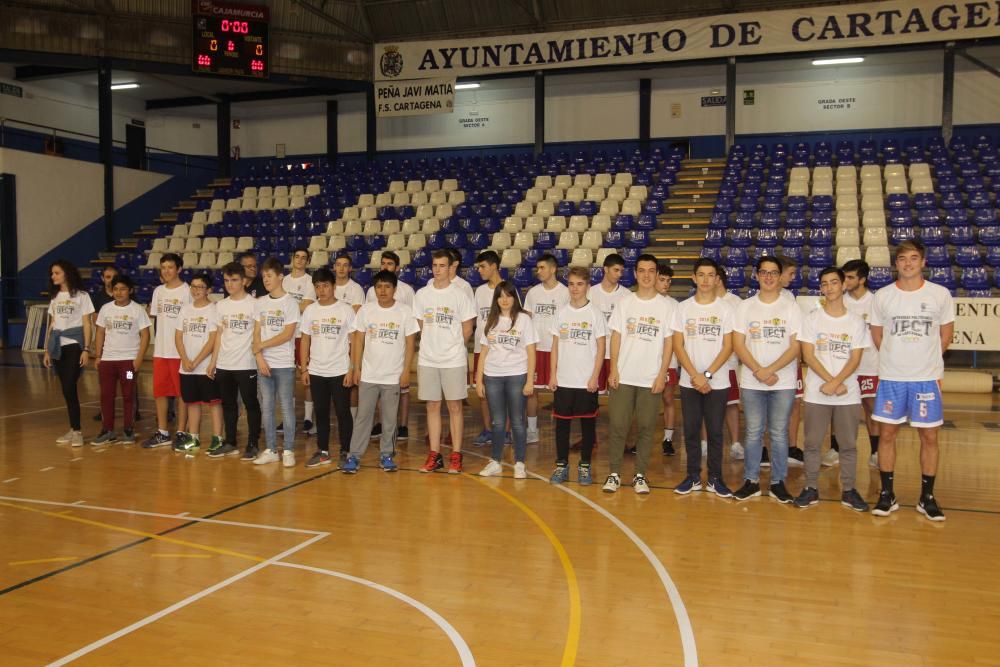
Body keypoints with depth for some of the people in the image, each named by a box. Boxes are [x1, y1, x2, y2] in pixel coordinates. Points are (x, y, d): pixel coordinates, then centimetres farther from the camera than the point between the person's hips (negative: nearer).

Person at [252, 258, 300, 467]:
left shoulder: (290, 303, -5)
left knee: (286, 407, 0)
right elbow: (256, 334, 7)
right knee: (267, 408, 8)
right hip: (263, 363, 5)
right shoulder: (261, 303, 9)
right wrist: (259, 358, -5)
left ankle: (288, 451, 8)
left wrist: (261, 345, -8)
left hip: (284, 364, -5)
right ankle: (271, 450, 16)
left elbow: (287, 334, -12)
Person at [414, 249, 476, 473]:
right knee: (433, 406, 8)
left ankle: (456, 456, 10)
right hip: (427, 360, 3)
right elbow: (420, 326, 13)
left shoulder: (459, 295, -4)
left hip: (454, 360, -3)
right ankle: (434, 455, 15)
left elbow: (467, 329, 1)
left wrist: (452, 347, 6)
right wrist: (433, 345, 8)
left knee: (454, 407, 3)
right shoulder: (422, 294, 5)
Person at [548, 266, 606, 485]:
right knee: (562, 422, 7)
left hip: (587, 381, -2)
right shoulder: (562, 312, 5)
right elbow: (555, 345, 8)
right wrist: (552, 375, 2)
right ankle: (561, 465, 17)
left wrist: (594, 377, -9)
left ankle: (585, 466, 17)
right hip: (563, 380, 3)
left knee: (588, 422, 6)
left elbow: (601, 348, -3)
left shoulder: (595, 313, -3)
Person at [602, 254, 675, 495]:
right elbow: (616, 337, 4)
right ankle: (614, 473, 13)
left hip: (651, 379, -1)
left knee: (645, 428, 6)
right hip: (624, 376, 1)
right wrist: (613, 370, -4)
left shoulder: (666, 306, 1)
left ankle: (640, 475, 16)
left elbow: (669, 342, 1)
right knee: (618, 426, 2)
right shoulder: (625, 303, 4)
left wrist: (662, 375, -6)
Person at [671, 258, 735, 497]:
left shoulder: (726, 309, 0)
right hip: (689, 382, 1)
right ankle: (693, 477, 18)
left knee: (715, 431, 4)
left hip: (718, 383, -1)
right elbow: (678, 346, -1)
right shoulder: (682, 308, 3)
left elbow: (727, 347, -3)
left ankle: (715, 478, 15)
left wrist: (707, 374, -12)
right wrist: (695, 376, -10)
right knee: (691, 431, 7)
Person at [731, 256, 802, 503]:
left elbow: (795, 347, -4)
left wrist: (770, 370, -14)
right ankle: (751, 481, 14)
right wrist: (758, 371, -12)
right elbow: (738, 344, -1)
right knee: (753, 433, 6)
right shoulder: (745, 307, 5)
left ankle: (778, 482, 15)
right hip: (751, 382, 1)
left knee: (779, 433, 5)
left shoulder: (791, 307, 1)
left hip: (783, 382, -1)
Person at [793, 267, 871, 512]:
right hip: (816, 393, 0)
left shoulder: (856, 322, 4)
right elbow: (808, 355, -4)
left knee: (848, 444, 5)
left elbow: (855, 359, -2)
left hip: (848, 395, 1)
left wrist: (835, 383, -15)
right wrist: (831, 381, -14)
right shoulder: (812, 318, 2)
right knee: (812, 442, 4)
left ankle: (848, 490, 16)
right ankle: (811, 488, 13)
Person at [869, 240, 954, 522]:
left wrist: (926, 359, 11)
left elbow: (945, 334, 9)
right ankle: (887, 494, 16)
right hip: (891, 378, 1)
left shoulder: (940, 295, -3)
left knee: (929, 436, 4)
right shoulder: (882, 296, -1)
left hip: (927, 378, 0)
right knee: (887, 434, 5)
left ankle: (927, 497, 17)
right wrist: (897, 358, 11)